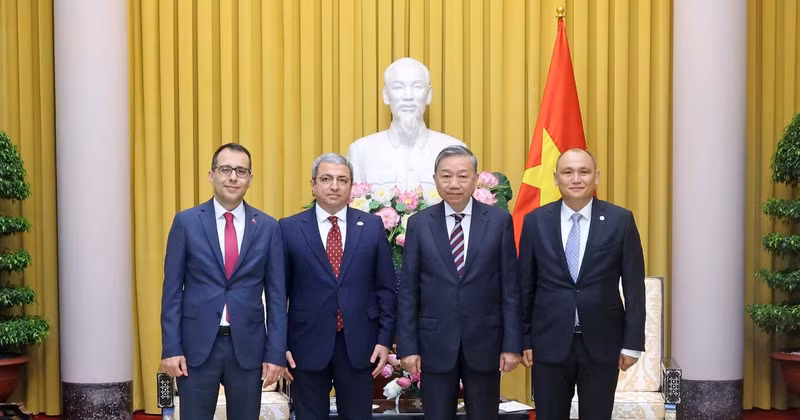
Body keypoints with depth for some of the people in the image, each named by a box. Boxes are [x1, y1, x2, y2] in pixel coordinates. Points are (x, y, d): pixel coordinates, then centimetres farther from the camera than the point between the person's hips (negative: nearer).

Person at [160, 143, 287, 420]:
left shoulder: (268, 227, 3)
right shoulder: (186, 222, 0)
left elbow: (276, 295, 3)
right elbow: (172, 290, 1)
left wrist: (276, 352, -2)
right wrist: (171, 348, -5)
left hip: (248, 346, 1)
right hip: (197, 345, -1)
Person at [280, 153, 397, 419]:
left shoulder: (372, 226, 5)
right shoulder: (289, 228, 1)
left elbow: (386, 289, 6)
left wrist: (384, 339, 0)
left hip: (359, 345, 1)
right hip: (307, 345, -1)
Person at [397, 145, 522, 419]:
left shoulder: (499, 221, 0)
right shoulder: (419, 224, 2)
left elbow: (510, 288, 0)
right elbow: (408, 291, 2)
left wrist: (513, 344, -4)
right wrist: (407, 346, -3)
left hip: (484, 342, 0)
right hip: (435, 343, 0)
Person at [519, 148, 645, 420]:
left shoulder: (620, 220, -2)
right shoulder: (535, 221, 1)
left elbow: (634, 286, 0)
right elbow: (525, 285, 5)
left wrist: (633, 343, -3)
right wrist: (523, 339, 3)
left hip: (602, 343, -1)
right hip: (550, 342, 1)